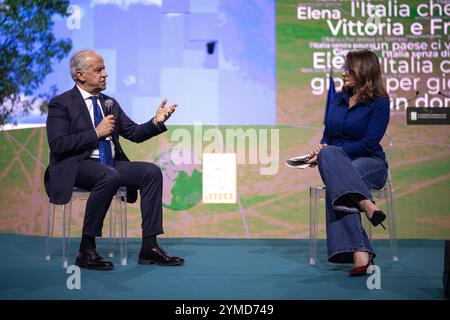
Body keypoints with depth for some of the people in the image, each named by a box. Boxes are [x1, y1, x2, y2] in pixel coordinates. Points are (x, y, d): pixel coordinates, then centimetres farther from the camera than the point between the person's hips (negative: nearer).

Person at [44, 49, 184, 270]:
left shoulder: (109, 103, 18)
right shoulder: (61, 104, -3)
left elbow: (135, 133, 16)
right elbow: (57, 145, -15)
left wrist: (156, 122, -3)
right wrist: (96, 133, -14)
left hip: (111, 164, 7)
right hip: (76, 166, -7)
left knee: (151, 171, -15)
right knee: (109, 176, -37)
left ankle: (149, 247, -16)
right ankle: (86, 250, -27)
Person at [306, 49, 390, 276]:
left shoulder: (379, 102, -2)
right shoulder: (337, 99, 17)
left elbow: (368, 143, -11)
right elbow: (327, 135, 20)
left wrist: (327, 153, -15)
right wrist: (323, 149, -6)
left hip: (369, 162, -4)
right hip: (336, 162, 4)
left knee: (336, 187, -38)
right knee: (328, 153, -36)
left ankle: (358, 254, -48)